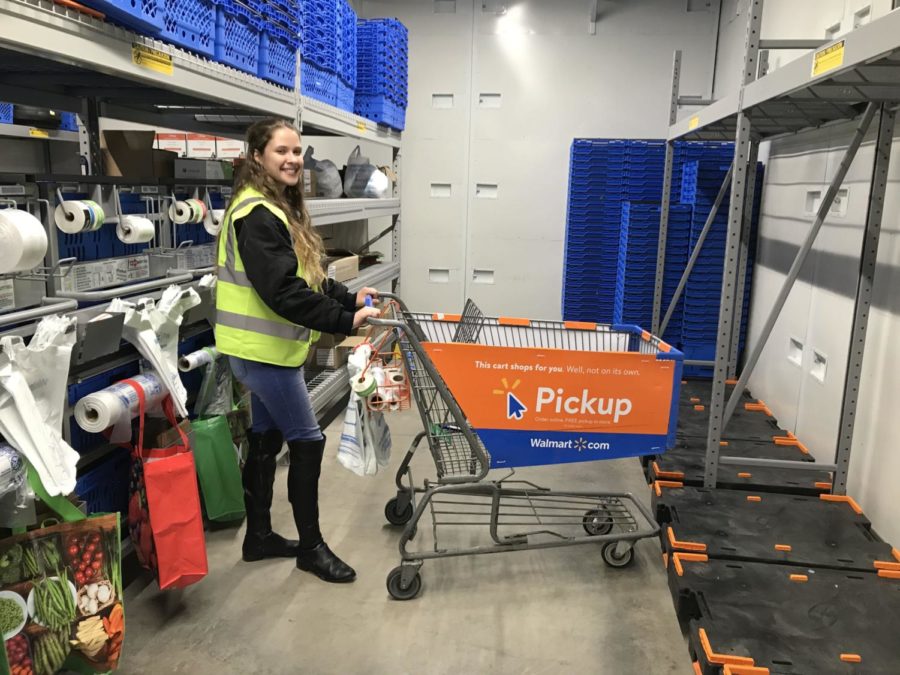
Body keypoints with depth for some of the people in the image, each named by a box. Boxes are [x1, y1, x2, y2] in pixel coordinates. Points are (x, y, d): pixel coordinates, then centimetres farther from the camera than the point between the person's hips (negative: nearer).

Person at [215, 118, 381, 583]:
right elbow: (283, 291, -28)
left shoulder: (278, 207, 13)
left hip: (265, 346, 10)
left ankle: (259, 536, 30)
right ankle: (310, 546, 14)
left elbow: (305, 277, 14)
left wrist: (349, 298, 1)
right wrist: (345, 321, -27)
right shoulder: (257, 215, -20)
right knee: (307, 442, -2)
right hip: (262, 348, -10)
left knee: (266, 438, 16)